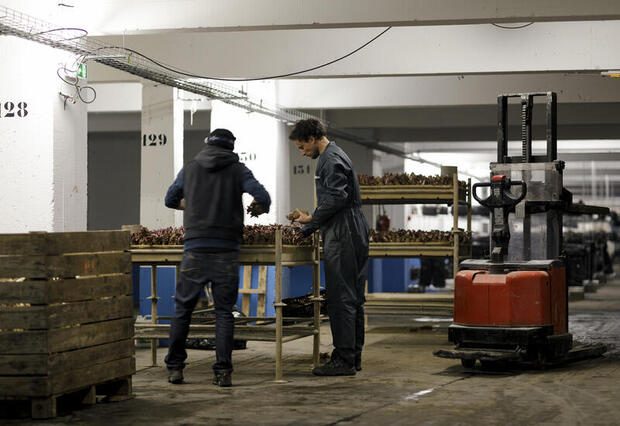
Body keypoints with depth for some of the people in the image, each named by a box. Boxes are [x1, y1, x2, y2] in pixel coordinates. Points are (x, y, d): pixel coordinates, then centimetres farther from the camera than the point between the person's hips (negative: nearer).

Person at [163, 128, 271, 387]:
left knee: (183, 308, 10)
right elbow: (262, 197, -6)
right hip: (226, 251, -1)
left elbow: (170, 200, 22)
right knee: (224, 312, 4)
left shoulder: (190, 169, 11)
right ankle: (223, 371, 0)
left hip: (195, 250, 1)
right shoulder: (237, 169, 5)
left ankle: (175, 367, 11)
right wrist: (259, 208, 16)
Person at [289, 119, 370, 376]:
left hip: (342, 238, -11)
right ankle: (353, 356, 16)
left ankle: (344, 360, -7)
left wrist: (311, 220, -8)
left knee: (341, 299, -8)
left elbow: (337, 198, -21)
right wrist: (306, 229, 21)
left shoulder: (331, 160, -11)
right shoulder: (333, 156, 22)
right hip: (353, 236, 11)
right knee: (353, 299, 11)